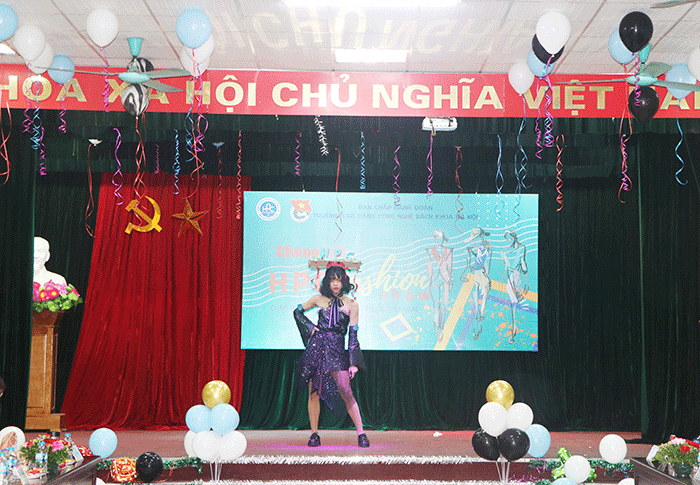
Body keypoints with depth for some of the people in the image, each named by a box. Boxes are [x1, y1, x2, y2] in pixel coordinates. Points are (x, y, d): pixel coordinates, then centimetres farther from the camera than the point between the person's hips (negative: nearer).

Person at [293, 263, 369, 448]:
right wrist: (310, 327, 7)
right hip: (317, 345, 2)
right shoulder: (319, 299, 7)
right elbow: (297, 311, 22)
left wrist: (353, 363, -3)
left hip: (337, 349, -2)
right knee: (313, 392, 1)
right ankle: (314, 434, 12)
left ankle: (361, 433, -6)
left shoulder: (351, 304, 2)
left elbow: (353, 334, 1)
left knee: (345, 392, -11)